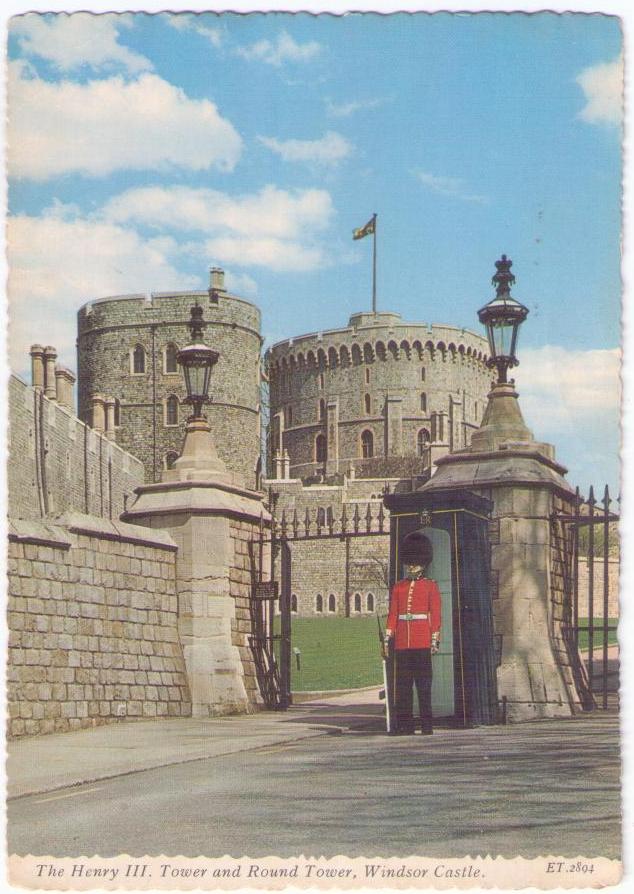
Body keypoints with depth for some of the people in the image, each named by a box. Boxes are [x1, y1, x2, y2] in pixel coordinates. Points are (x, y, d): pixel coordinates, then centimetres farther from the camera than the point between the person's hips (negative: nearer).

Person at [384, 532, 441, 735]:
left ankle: (427, 724, 0)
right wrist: (388, 637, 5)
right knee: (402, 684, 2)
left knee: (423, 684, -3)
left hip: (422, 642, -3)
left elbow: (436, 614, 2)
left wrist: (435, 640, -5)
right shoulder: (398, 587, 13)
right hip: (402, 642, 3)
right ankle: (405, 724, 6)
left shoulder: (430, 586, 5)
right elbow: (392, 614, 12)